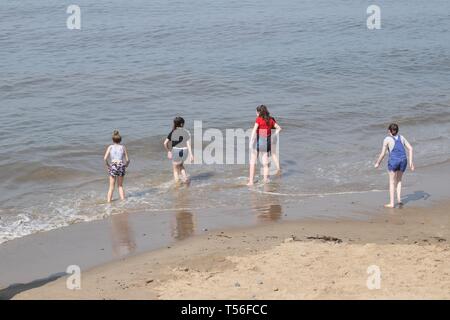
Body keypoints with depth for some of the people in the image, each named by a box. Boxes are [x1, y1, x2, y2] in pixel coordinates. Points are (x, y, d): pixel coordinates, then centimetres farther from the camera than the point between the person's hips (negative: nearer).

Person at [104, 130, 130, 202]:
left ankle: (109, 201, 6)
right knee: (120, 186, 17)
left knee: (111, 187, 10)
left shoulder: (110, 147, 2)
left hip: (113, 166, -1)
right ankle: (123, 199, 11)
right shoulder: (123, 147, 4)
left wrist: (107, 165, 8)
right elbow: (127, 159, 2)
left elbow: (105, 158, -8)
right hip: (121, 166, 1)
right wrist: (126, 166, 20)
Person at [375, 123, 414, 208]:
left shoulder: (387, 139, -1)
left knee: (392, 182, 8)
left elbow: (383, 153, -2)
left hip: (393, 160, -4)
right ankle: (399, 199, 10)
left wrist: (377, 163, 11)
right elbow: (410, 148, 8)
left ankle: (392, 203, 9)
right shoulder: (401, 137, 13)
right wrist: (411, 162, 9)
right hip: (403, 160, 4)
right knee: (399, 180, 23)